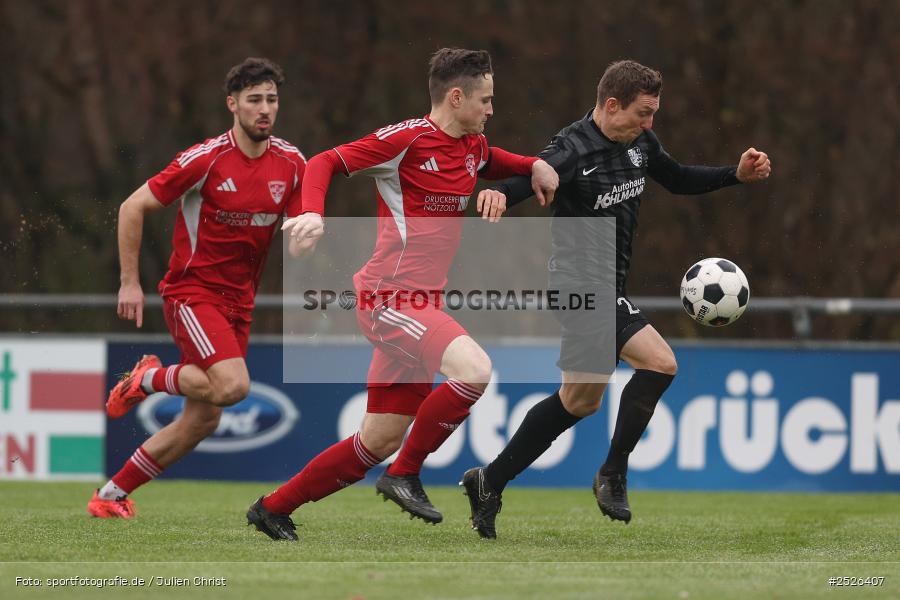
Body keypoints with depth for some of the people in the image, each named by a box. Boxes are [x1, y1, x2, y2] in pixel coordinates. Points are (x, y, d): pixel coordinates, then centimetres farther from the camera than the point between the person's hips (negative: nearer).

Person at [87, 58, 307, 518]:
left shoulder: (290, 164, 1)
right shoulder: (206, 160, -14)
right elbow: (133, 207, -7)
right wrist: (129, 283, -9)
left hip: (238, 303, 6)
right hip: (192, 291, -6)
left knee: (202, 421, 5)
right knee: (233, 385, -27)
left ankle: (111, 496, 18)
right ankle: (148, 378, 1)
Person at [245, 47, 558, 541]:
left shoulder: (473, 147, 14)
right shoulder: (408, 139, -11)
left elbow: (495, 163, 38)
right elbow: (325, 163, -10)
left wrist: (535, 167, 16)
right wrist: (312, 214, -28)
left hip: (420, 305, 9)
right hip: (388, 296, -9)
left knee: (381, 440, 9)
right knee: (474, 368, -30)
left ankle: (274, 508, 22)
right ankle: (405, 475, -13)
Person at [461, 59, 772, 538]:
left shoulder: (640, 142, 5)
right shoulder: (573, 152, -21)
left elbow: (677, 180, 24)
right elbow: (514, 189, -32)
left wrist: (736, 175, 14)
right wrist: (493, 196, -55)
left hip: (608, 289, 10)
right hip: (579, 281, -10)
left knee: (580, 401, 17)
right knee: (659, 363, -19)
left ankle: (490, 483, 25)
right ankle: (613, 475, -6)